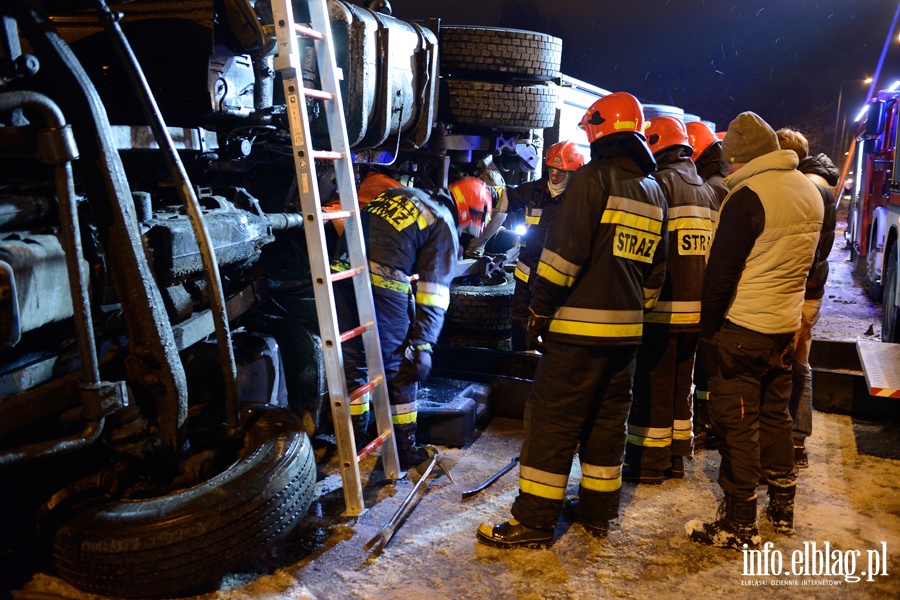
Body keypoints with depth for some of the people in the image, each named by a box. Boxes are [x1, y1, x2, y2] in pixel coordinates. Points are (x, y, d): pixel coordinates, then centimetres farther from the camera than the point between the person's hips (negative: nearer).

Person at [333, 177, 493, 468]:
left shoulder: (398, 193, 24)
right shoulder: (445, 226, 6)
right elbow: (432, 293, 0)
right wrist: (423, 345, -1)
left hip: (342, 274, 6)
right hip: (383, 285, -6)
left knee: (353, 362, 18)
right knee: (399, 369, 11)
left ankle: (355, 442, 31)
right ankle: (404, 450, 22)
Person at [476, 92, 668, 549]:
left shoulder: (593, 178, -10)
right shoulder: (654, 191, 14)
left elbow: (564, 254, -17)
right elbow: (656, 268, 17)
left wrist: (540, 311, -9)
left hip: (580, 326, -8)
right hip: (626, 329, 8)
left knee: (552, 418, -2)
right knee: (608, 417, 16)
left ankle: (534, 521, 5)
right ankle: (598, 511, 26)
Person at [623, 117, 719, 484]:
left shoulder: (659, 183, -10)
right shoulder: (708, 192, 15)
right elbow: (714, 251, 16)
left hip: (662, 306, -8)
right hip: (697, 307, 8)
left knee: (652, 385, 1)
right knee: (681, 383, 16)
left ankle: (649, 463, 8)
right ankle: (676, 457, 26)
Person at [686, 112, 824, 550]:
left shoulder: (748, 197, -18)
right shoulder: (810, 192, 8)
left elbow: (720, 273, -17)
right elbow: (805, 261, 15)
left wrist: (708, 328, -8)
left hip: (742, 329, -8)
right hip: (785, 325, 8)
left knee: (737, 424, 0)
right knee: (774, 414, 19)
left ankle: (739, 525, 8)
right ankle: (782, 507, 32)